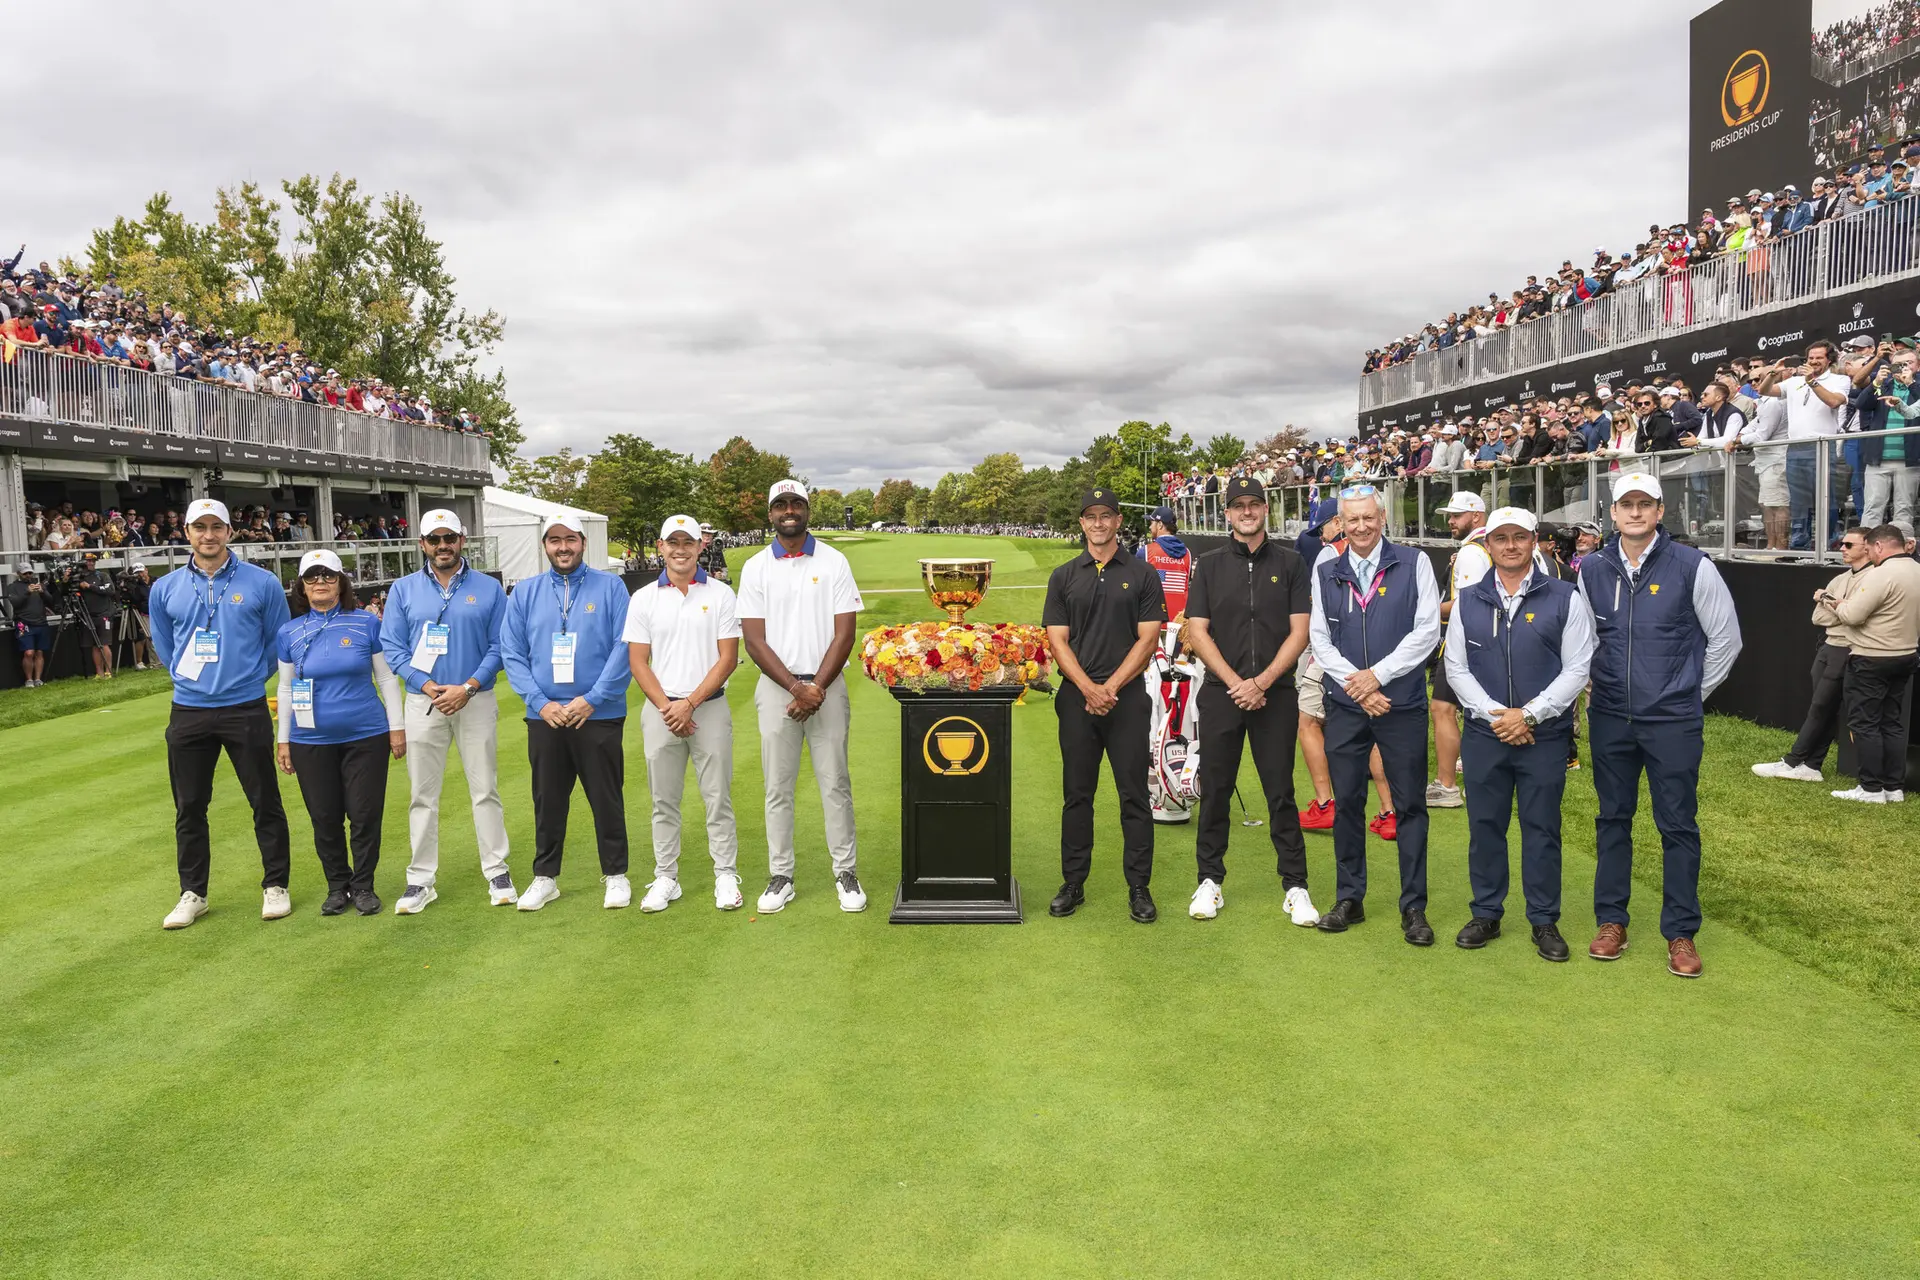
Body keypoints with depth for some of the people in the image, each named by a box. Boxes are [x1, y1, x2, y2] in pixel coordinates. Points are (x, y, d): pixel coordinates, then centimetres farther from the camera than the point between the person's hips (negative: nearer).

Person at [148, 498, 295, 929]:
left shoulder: (262, 583, -3)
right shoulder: (165, 589, 4)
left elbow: (278, 642, 7)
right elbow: (164, 648, 17)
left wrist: (248, 678, 9)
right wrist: (196, 678, 14)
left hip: (246, 709, -2)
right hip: (188, 712, 3)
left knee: (265, 802, 3)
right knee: (189, 808, 10)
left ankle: (275, 886, 17)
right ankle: (192, 894, 23)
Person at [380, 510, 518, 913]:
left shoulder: (489, 589, 3)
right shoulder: (403, 590, 6)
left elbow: (498, 646, 0)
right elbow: (392, 648, 2)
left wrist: (468, 687, -13)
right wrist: (427, 685, -12)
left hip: (477, 701, -1)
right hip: (423, 703, 1)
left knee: (485, 789, 4)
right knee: (422, 795, 6)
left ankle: (497, 872, 13)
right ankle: (421, 880, 14)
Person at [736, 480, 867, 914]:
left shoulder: (834, 562, 3)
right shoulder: (755, 568, 4)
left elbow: (844, 633, -1)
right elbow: (754, 640, -1)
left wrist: (818, 687, -11)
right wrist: (796, 687, -12)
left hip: (827, 686, -1)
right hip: (776, 687, 1)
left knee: (835, 783, 3)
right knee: (778, 787, 5)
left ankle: (846, 873, 12)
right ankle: (780, 877, 14)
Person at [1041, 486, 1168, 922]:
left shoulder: (1142, 575, 5)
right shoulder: (1064, 576, 10)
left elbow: (1147, 639, -1)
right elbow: (1057, 640, 3)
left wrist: (1111, 687, -11)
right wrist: (1088, 687, -11)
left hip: (1128, 698, -2)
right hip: (1077, 698, 2)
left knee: (1134, 795, 1)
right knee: (1076, 795, 7)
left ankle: (1139, 888, 9)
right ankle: (1073, 885, 16)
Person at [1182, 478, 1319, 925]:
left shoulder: (1290, 564, 6)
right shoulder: (1210, 565, 8)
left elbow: (1299, 632, 0)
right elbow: (1198, 632, 1)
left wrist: (1261, 681, -11)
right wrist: (1235, 683, -10)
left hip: (1276, 694, -1)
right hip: (1220, 693, 1)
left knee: (1281, 791, 2)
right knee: (1215, 790, 5)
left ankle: (1295, 886, 10)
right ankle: (1210, 881, 16)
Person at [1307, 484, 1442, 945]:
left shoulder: (1413, 564, 1)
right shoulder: (1326, 572, 8)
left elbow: (1427, 630, -5)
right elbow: (1320, 639, 5)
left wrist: (1377, 674, -12)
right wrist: (1356, 685, -8)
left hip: (1403, 704, -2)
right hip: (1345, 705, 2)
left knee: (1410, 804, 2)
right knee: (1346, 802, 7)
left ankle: (1413, 906, 12)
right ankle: (1350, 899, 20)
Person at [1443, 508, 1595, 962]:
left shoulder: (1564, 597, -1)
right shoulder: (1468, 601, 6)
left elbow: (1576, 669, -4)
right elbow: (1456, 667, 4)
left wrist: (1528, 714, -12)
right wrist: (1494, 715, -9)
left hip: (1544, 735, -2)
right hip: (1483, 734, 2)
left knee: (1542, 829, 5)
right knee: (1485, 826, 9)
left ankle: (1544, 921, 18)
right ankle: (1486, 914, 22)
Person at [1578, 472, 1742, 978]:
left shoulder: (1692, 567, -7)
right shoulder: (1592, 569, 3)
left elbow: (1725, 638, 1)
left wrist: (1692, 693, 5)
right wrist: (1603, 686, 11)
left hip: (1673, 722, -3)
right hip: (1610, 718, 3)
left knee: (1678, 825, 2)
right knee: (1613, 819, 11)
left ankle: (1681, 932, 14)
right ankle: (1611, 920, 22)